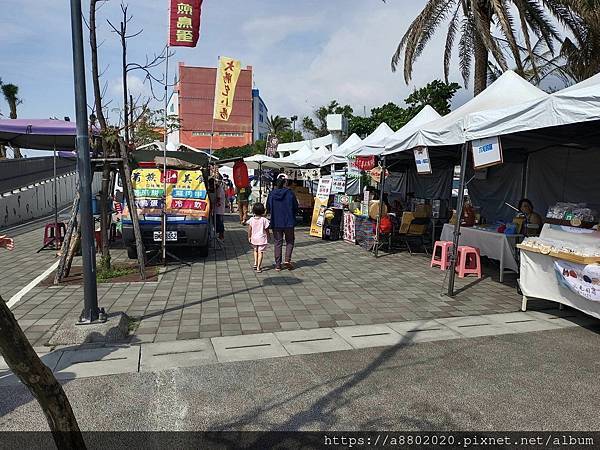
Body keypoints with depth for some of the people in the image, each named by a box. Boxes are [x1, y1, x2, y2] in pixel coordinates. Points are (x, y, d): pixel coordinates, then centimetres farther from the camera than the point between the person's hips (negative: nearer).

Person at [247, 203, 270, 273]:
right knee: (260, 252, 1)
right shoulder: (264, 220, -12)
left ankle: (255, 263, 18)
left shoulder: (251, 219, -4)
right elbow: (267, 230, -5)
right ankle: (258, 267, 0)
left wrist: (249, 237, 11)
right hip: (262, 239, -3)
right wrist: (268, 237, 8)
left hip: (254, 238, 3)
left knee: (255, 250, 26)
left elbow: (249, 230, 0)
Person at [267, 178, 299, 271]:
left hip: (276, 222, 2)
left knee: (278, 243, 10)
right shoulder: (290, 193, -11)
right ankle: (287, 259, 1)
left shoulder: (272, 194, -4)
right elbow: (296, 207, -5)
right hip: (289, 222, -2)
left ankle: (278, 265, 10)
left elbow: (268, 207, 4)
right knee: (290, 241, 16)